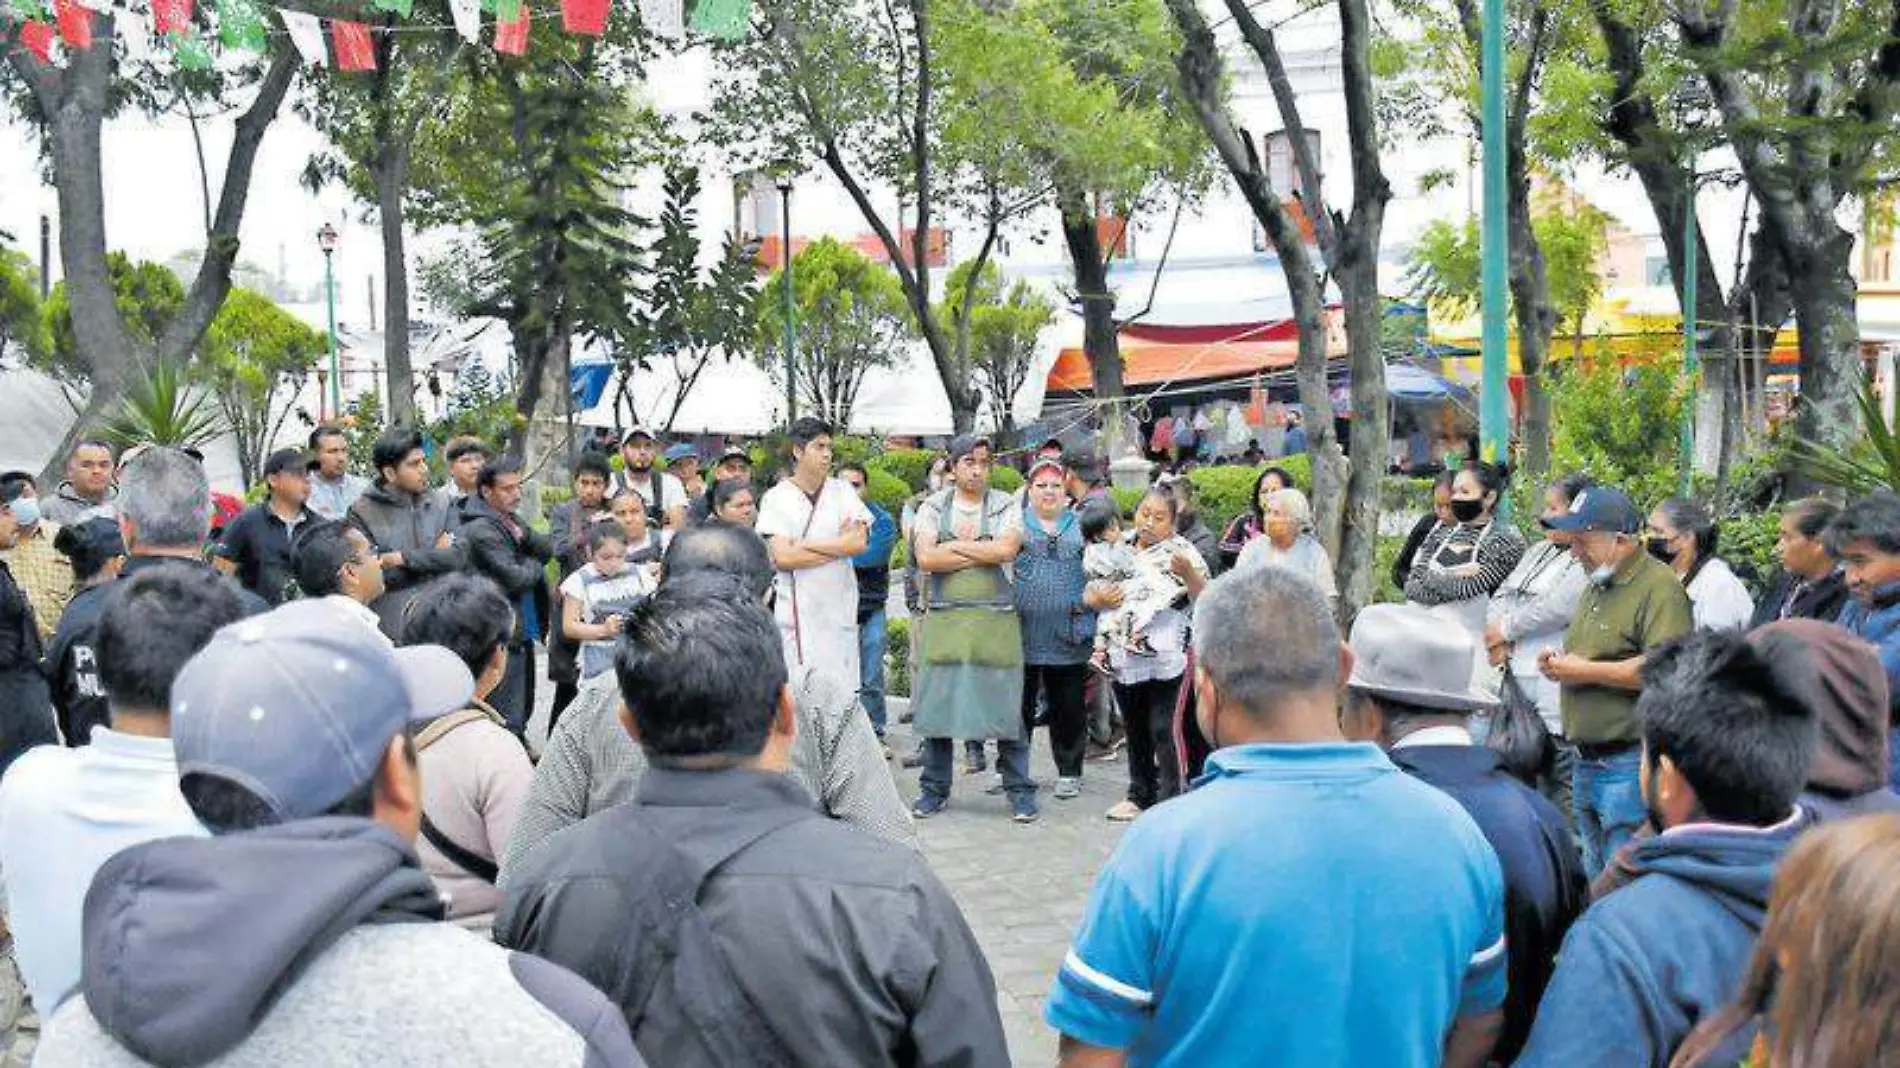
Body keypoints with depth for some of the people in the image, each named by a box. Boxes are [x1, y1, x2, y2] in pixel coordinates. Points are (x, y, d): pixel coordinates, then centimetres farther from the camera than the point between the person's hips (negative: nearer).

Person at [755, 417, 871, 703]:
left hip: (840, 606, 2)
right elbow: (782, 557, -9)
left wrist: (804, 545, -7)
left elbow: (859, 541, -4)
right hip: (796, 611, -2)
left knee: (842, 687, 0)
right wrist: (839, 545, -4)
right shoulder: (776, 498, 2)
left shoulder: (842, 491, 10)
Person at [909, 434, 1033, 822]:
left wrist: (954, 545, -6)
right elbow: (925, 558, -7)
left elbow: (1006, 549, -13)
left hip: (995, 621, -1)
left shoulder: (1006, 506, 6)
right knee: (936, 703, 5)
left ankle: (1020, 790, 8)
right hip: (943, 619, 1)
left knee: (1005, 707, -1)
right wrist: (983, 553, -7)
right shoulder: (932, 507, 8)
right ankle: (934, 789, 17)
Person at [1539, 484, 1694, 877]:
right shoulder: (1596, 586, 17)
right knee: (1595, 880, 18)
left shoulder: (1659, 586, -13)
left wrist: (1585, 671, -18)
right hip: (1586, 763, 10)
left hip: (1629, 765, -10)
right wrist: (1559, 663, 8)